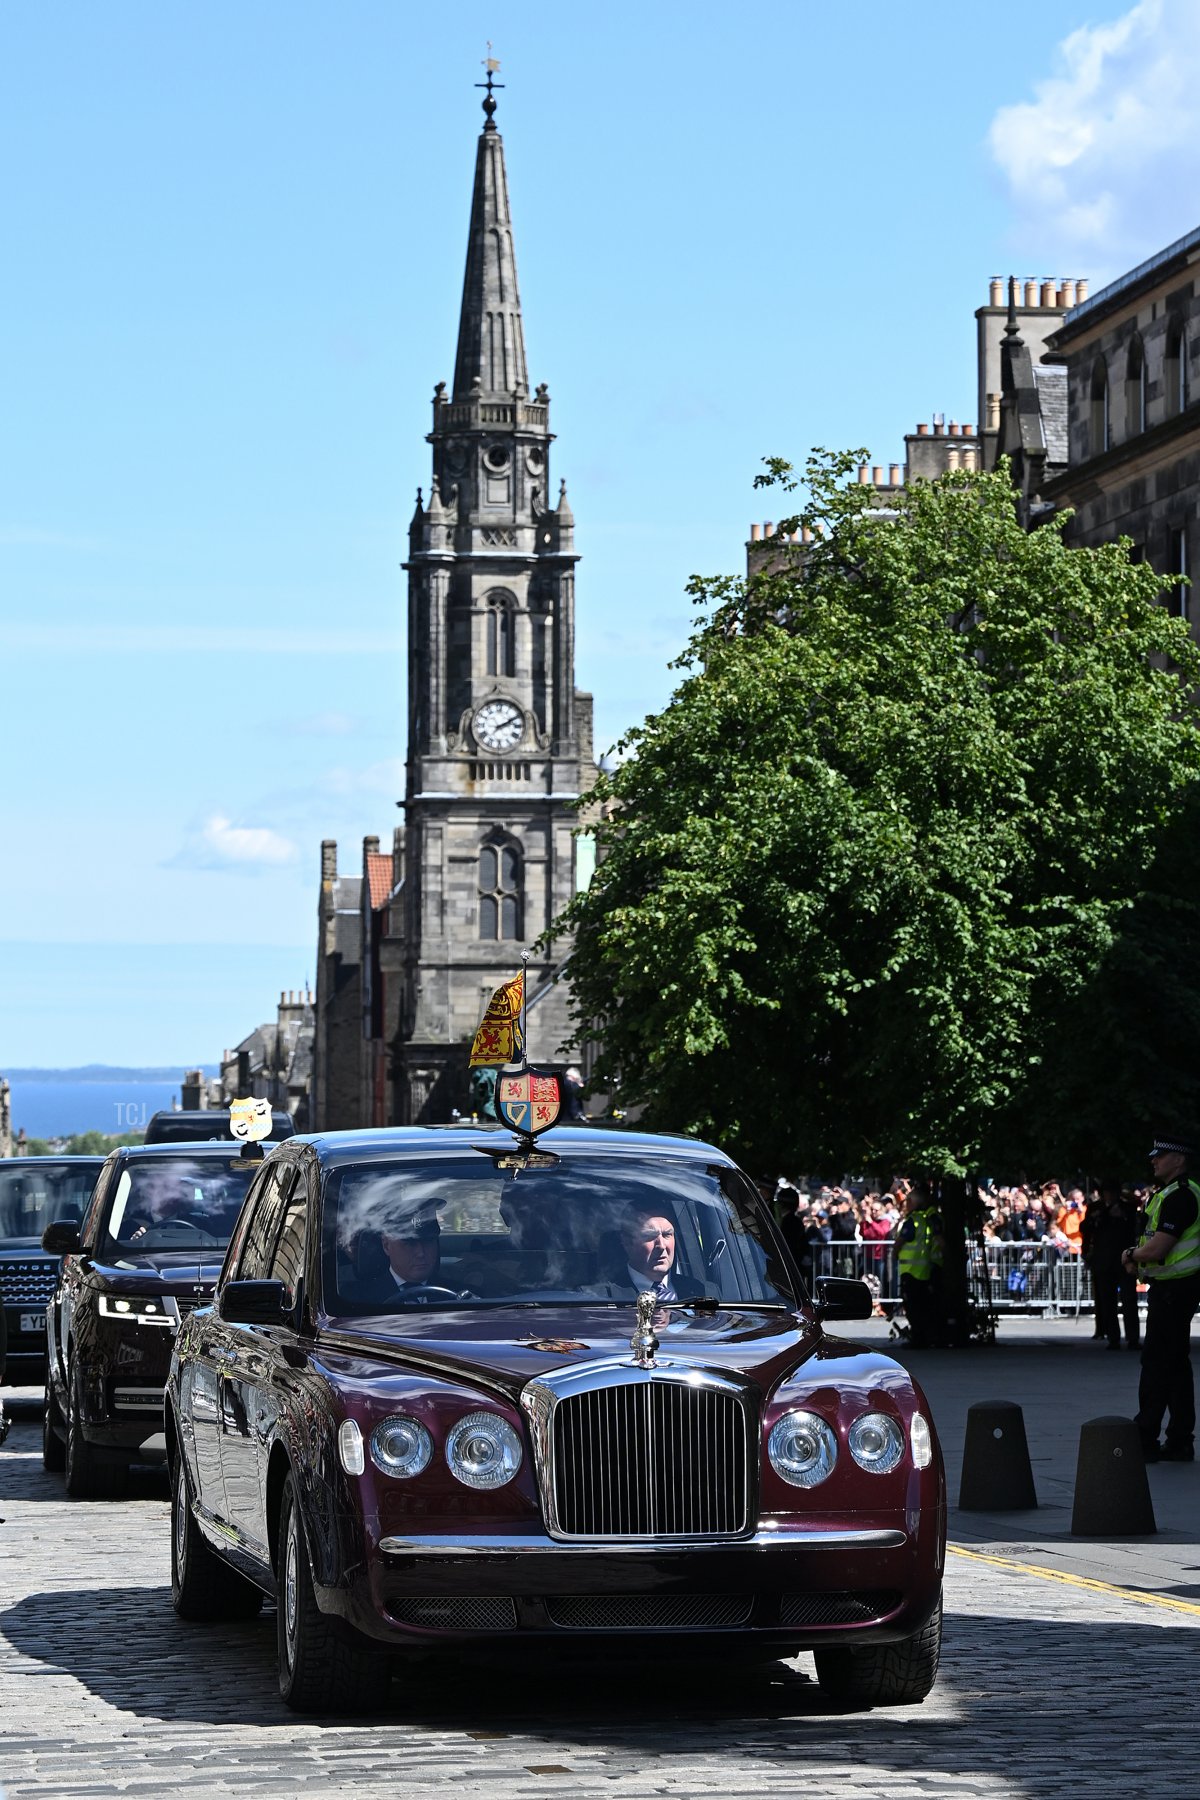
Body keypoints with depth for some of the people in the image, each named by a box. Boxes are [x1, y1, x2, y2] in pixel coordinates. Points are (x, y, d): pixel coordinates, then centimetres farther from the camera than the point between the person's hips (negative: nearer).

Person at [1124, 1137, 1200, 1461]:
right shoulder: (1167, 1192, 16)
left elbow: (1158, 1248, -24)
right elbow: (1156, 1244, 23)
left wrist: (1131, 1255, -4)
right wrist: (1137, 1258, 3)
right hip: (1170, 1287, 11)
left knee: (1157, 1364, -8)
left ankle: (1146, 1440, -7)